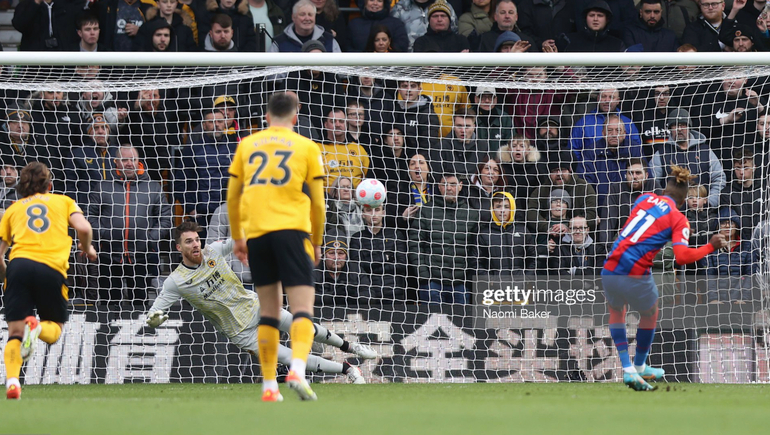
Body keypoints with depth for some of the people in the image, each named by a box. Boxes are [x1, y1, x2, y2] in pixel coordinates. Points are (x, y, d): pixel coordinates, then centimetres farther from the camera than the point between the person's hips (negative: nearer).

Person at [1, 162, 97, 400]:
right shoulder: (63, 201, 21)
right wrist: (87, 249, 24)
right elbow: (83, 228, 4)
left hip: (20, 264, 1)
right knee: (54, 329, 15)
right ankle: (38, 327, -21)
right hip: (52, 268, -1)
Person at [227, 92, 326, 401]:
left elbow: (232, 196, 16)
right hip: (292, 229, -3)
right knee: (302, 309, -7)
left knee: (269, 312, 11)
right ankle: (297, 369, -30)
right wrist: (317, 242, 19)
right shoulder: (307, 147, 8)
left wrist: (237, 238, 26)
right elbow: (317, 202, 8)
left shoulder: (247, 145, 15)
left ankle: (269, 385, 8)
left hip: (256, 233, 3)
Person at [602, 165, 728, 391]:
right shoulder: (679, 220, 0)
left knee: (616, 310, 32)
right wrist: (710, 247, 1)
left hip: (610, 268, 3)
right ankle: (640, 367, 44)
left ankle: (628, 370, 22)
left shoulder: (644, 198, 11)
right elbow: (682, 257, -12)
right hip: (636, 275, -3)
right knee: (650, 314, 29)